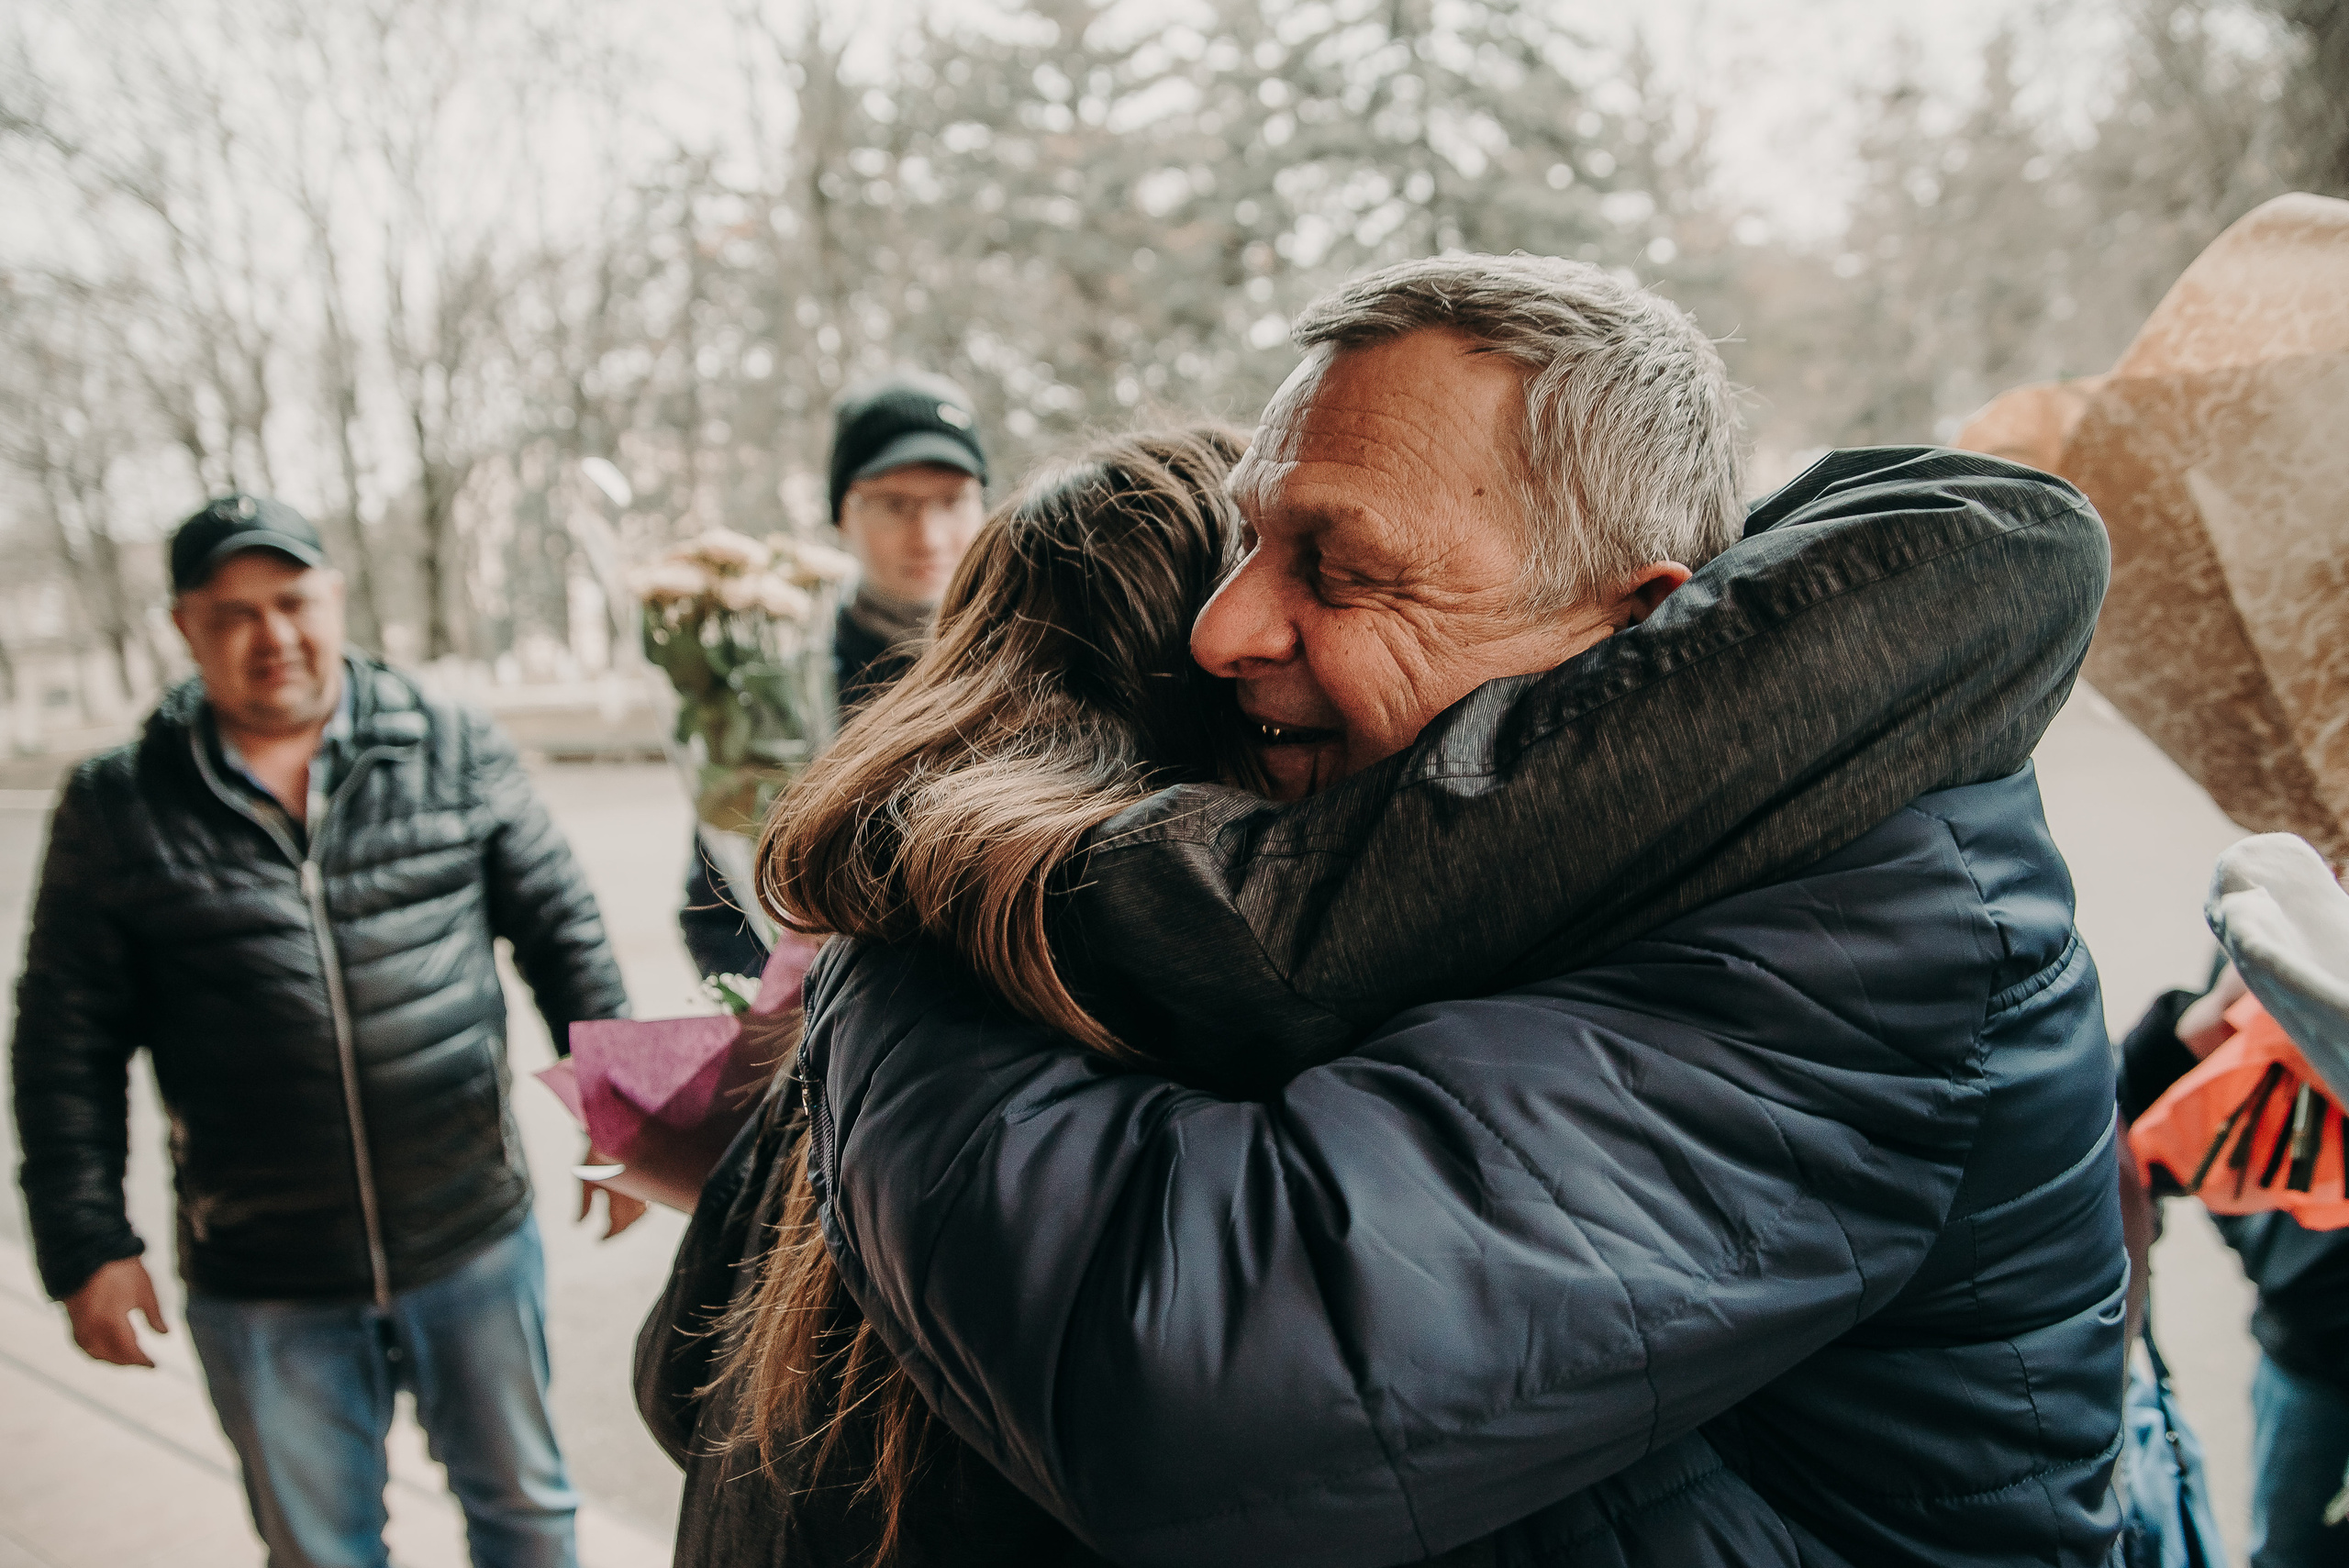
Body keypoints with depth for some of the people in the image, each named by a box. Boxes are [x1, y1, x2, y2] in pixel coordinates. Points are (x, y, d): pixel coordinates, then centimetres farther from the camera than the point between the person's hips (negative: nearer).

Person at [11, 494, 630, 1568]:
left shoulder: (457, 753, -2)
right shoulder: (118, 806, -2)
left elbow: (563, 934, 3)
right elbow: (68, 1045, 2)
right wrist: (86, 1247, 0)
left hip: (475, 1242, 0)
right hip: (260, 1286, 0)